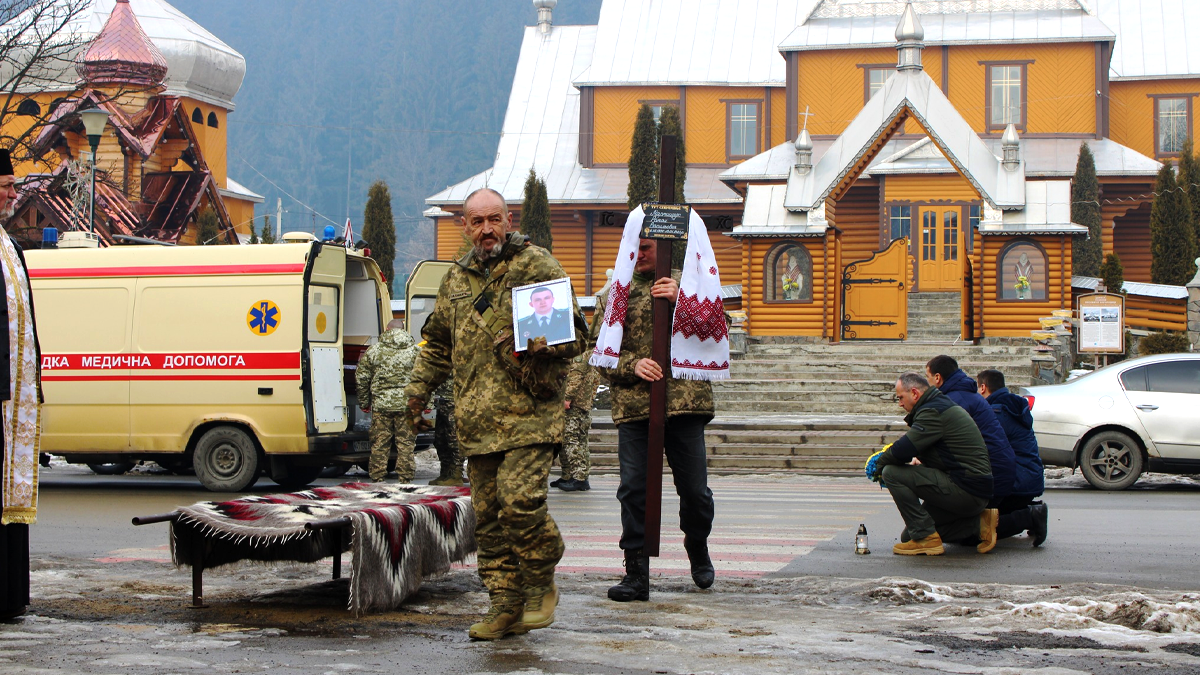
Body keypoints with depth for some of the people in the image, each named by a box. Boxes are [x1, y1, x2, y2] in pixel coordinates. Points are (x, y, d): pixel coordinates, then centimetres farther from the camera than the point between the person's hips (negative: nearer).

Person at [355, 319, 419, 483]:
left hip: (380, 404, 0)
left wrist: (364, 402, 17)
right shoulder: (415, 350, 3)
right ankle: (405, 478, 5)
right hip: (407, 405, 0)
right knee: (406, 442, 4)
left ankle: (377, 478, 10)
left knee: (379, 443, 7)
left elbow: (361, 379, 7)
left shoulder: (373, 351, 4)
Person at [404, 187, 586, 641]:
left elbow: (575, 333, -1)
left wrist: (533, 345, -18)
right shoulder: (456, 279, 18)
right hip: (477, 420, 6)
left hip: (528, 412, -6)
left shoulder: (537, 266, 0)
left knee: (520, 499, -17)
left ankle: (542, 586, 4)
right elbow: (438, 343, 31)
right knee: (488, 514, 5)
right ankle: (506, 605, 13)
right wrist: (419, 387, 22)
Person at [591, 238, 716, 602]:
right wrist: (633, 365, -11)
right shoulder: (614, 296, 15)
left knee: (694, 489, 3)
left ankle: (698, 549, 31)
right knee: (633, 490, -5)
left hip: (685, 403, -1)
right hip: (632, 405, 1)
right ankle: (636, 574, 2)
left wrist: (681, 301, -15)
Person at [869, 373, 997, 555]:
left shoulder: (933, 411, -15)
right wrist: (919, 461, 10)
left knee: (892, 473, -15)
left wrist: (880, 464, -4)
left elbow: (904, 449, -22)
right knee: (908, 536, 16)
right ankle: (977, 524, 11)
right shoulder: (944, 406, 18)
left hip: (966, 490, -11)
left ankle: (925, 538, -12)